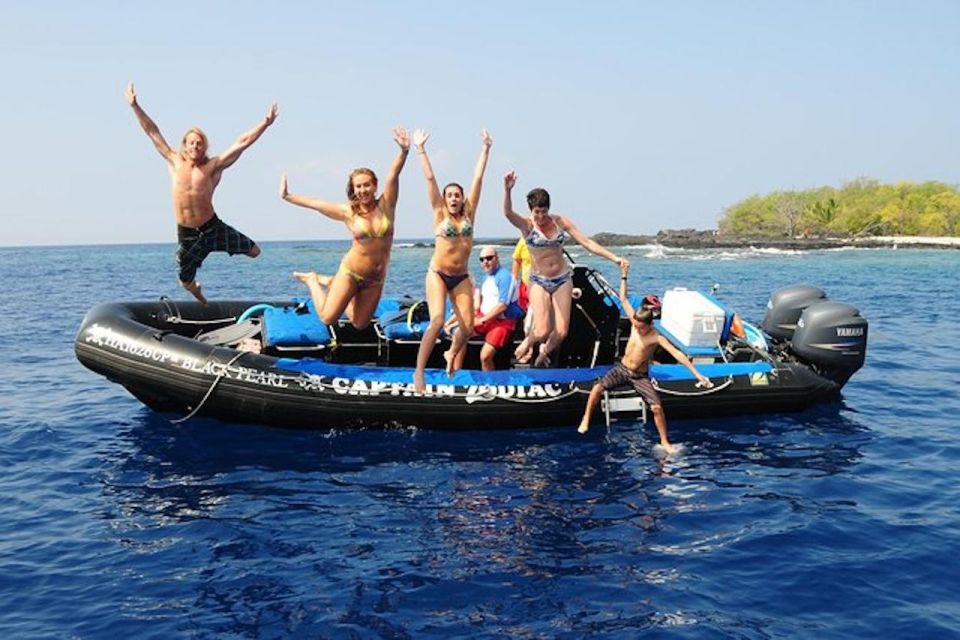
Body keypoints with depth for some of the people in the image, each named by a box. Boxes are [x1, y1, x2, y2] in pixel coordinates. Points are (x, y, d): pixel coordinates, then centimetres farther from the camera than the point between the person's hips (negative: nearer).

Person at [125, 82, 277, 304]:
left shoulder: (213, 166, -7)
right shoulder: (174, 162, 0)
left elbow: (242, 142, -13)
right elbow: (153, 131, 2)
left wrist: (265, 123, -20)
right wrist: (135, 106, 0)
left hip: (212, 227, -1)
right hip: (186, 234, 1)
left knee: (254, 252, 3)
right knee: (185, 281, 11)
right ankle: (198, 292, 50)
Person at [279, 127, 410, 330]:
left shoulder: (386, 205, -5)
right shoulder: (348, 212, -5)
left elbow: (393, 174, -19)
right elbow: (314, 203, 3)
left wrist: (404, 150, -32)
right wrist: (287, 196, 5)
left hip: (376, 279, 2)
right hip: (350, 272, -2)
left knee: (360, 324, 12)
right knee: (328, 318, -4)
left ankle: (331, 283, 36)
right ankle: (313, 281, 26)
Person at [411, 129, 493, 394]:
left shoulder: (469, 214, 6)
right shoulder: (440, 214, 0)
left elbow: (478, 178, 6)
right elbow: (430, 178, -3)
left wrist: (485, 149, 6)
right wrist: (420, 150, -5)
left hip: (462, 278, 4)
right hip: (438, 274, -3)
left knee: (467, 327, -1)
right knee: (437, 321, -21)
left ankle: (451, 354, 32)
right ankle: (419, 371, -13)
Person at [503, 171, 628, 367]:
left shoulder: (561, 221, -2)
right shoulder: (526, 225, -10)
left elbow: (587, 242, -3)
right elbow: (508, 213, -31)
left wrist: (614, 258, -10)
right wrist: (507, 190, -50)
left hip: (563, 279, 3)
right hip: (539, 282, -3)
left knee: (561, 332, -1)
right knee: (542, 331, -16)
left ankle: (545, 351, 33)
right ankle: (528, 342, 20)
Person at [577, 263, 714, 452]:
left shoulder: (657, 338, -20)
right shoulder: (635, 323, -8)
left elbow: (677, 354, -26)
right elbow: (623, 299, -3)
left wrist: (697, 374, -32)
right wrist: (624, 276, -5)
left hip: (640, 376, -3)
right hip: (621, 369, 3)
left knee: (656, 407, -16)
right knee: (597, 388, -19)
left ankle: (665, 442, 1)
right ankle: (586, 420, 2)